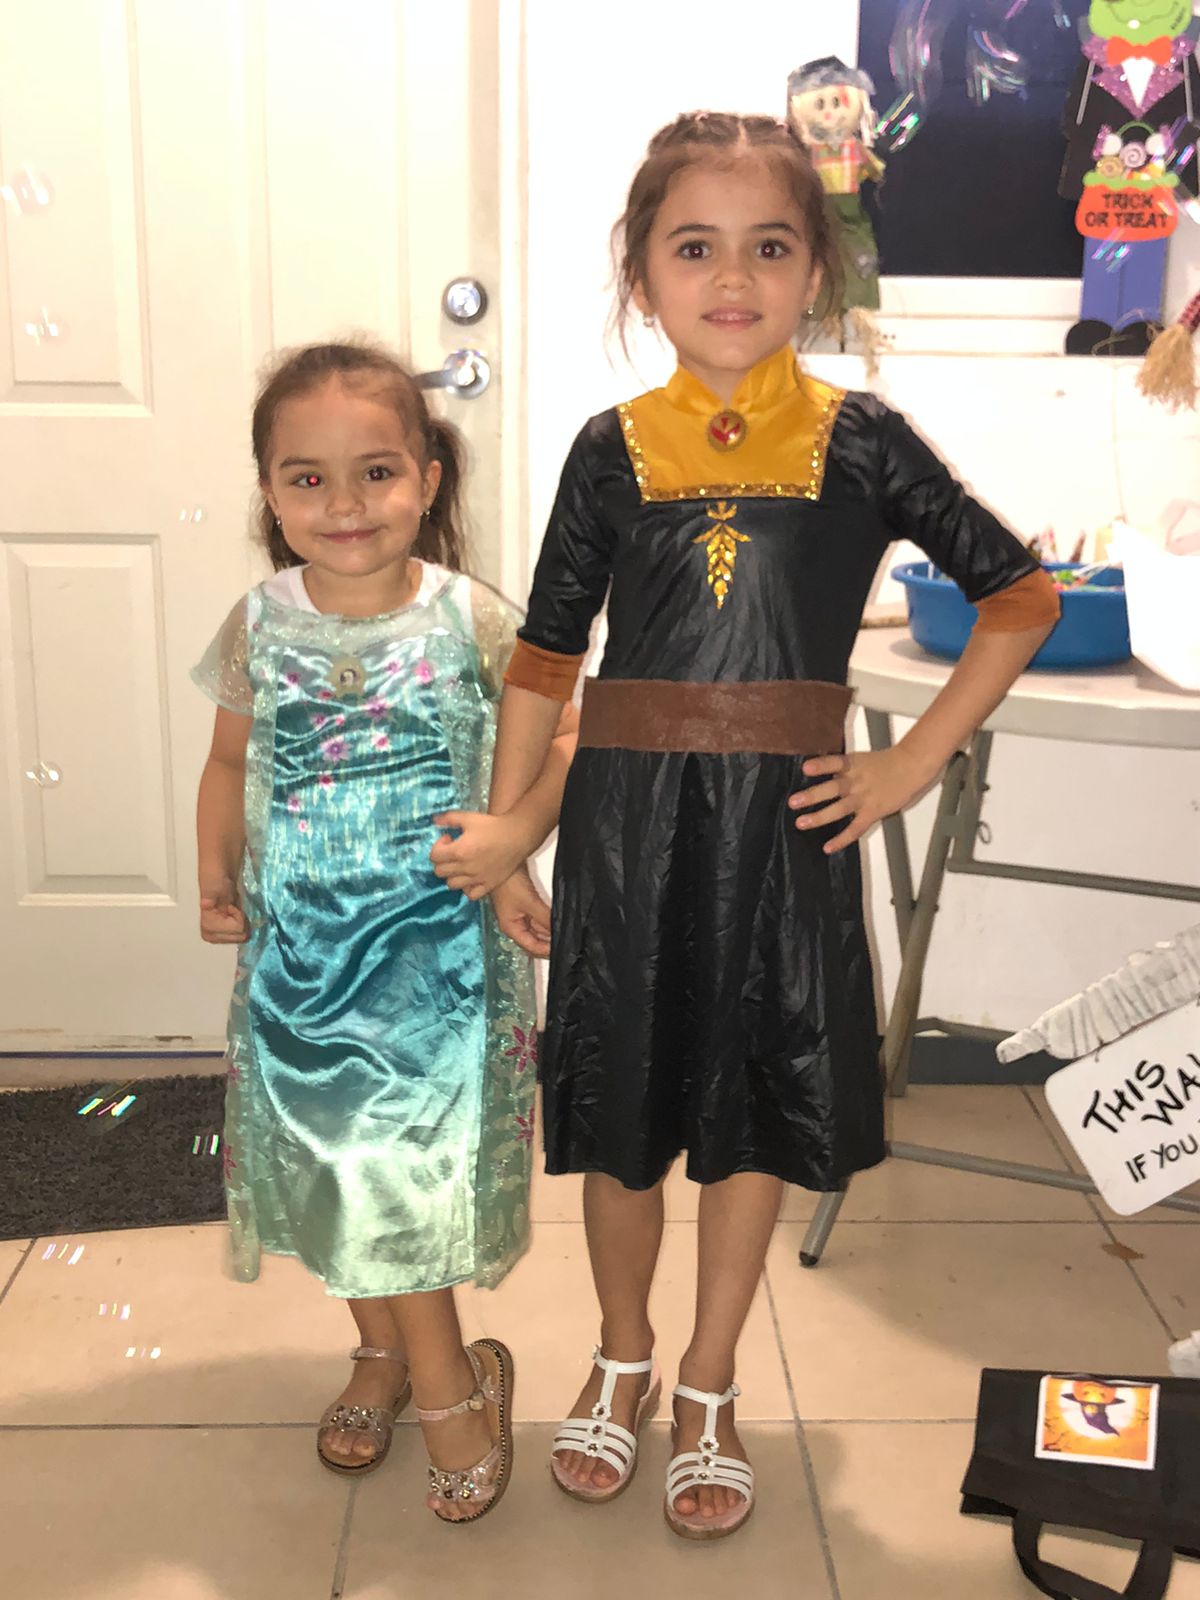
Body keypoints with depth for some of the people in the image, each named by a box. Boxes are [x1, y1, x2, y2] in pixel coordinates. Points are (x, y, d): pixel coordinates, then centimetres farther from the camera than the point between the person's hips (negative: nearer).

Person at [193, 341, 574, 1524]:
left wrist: (517, 837, -17)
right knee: (330, 1156, 15)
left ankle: (436, 1380, 27)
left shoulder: (474, 621, -10)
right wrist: (215, 873, -1)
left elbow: (566, 739, -3)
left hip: (435, 947, -3)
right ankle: (390, 1354, 39)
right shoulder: (259, 625, -3)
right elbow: (232, 760, 10)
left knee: (409, 1167, 2)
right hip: (299, 947, 3)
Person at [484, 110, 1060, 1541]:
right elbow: (544, 661, 3)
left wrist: (911, 765, -4)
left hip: (785, 824, 0)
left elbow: (1019, 596, 3)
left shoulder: (860, 444, -2)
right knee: (620, 1105, 12)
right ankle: (622, 1357, 38)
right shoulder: (613, 449, 1)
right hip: (624, 819, 1)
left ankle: (707, 1385, 33)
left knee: (756, 1108, 11)